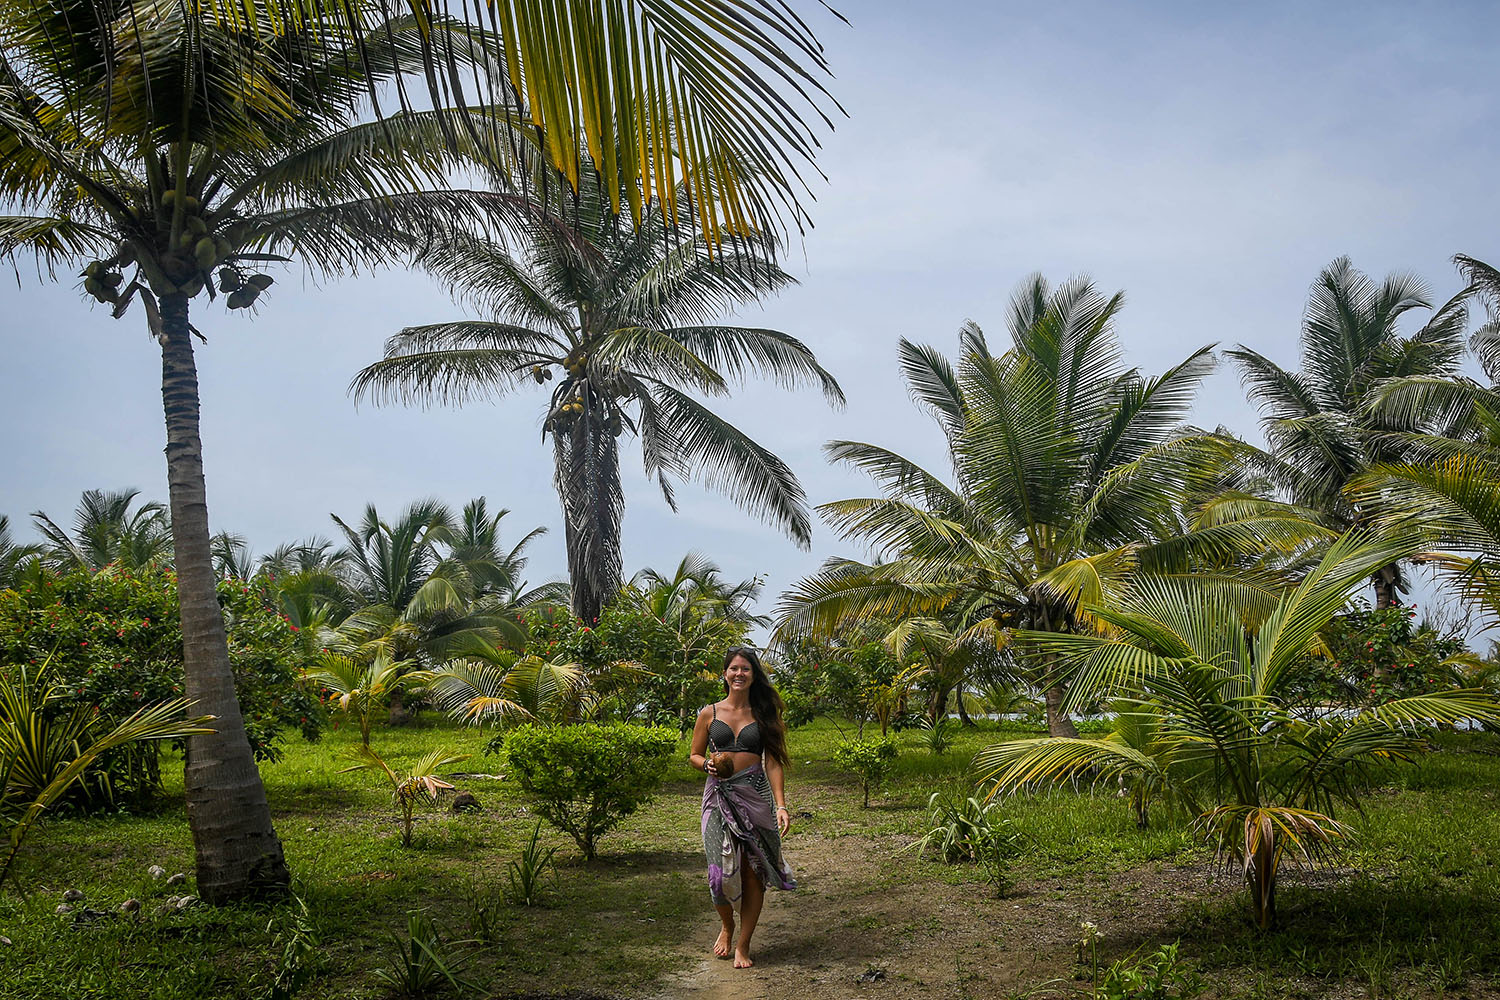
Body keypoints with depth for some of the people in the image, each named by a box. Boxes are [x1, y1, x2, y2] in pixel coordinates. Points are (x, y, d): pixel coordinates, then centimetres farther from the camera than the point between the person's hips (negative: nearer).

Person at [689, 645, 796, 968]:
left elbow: (773, 762, 1)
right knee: (721, 870, -5)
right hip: (719, 796, 0)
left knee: (753, 871, 0)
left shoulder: (764, 714, 5)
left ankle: (743, 944, 15)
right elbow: (694, 754, 15)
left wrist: (780, 805, -9)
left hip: (755, 796, 0)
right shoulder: (709, 713, 6)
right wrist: (707, 764, -9)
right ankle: (727, 925, 26)